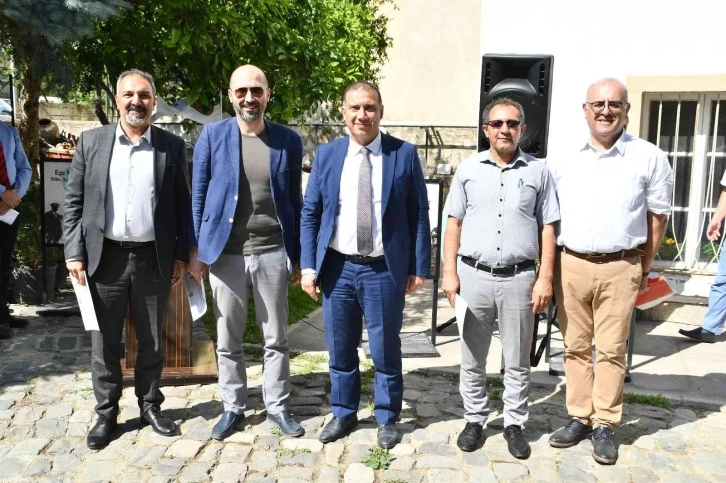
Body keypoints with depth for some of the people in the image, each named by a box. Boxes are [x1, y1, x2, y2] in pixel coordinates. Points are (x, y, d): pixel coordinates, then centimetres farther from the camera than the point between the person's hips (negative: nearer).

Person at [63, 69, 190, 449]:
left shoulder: (172, 146, 3)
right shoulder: (91, 141, 3)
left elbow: (182, 204, 4)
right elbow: (74, 201, 3)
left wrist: (182, 255, 0)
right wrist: (74, 251, -3)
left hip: (154, 258, 0)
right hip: (105, 257, 0)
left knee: (152, 341, 12)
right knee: (105, 342, 10)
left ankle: (150, 406, 29)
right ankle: (106, 413, 25)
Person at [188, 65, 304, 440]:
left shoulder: (289, 140, 3)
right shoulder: (212, 136, 0)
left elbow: (295, 199, 7)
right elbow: (198, 194, 3)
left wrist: (299, 257, 6)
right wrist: (196, 249, -1)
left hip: (272, 253, 1)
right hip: (225, 253, 0)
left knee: (276, 338, 10)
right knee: (228, 340, 11)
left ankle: (277, 406, 26)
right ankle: (233, 407, 27)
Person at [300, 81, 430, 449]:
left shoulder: (405, 154, -3)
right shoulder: (326, 154, 3)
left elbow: (419, 214, -1)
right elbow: (310, 213, 5)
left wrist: (419, 267, -4)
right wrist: (308, 265, -2)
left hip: (384, 270, -2)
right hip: (337, 267, 2)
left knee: (385, 349, 11)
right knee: (340, 348, 15)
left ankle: (386, 417, 31)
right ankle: (343, 412, 35)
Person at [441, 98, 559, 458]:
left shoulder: (538, 171, 4)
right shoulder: (468, 169, 5)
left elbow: (547, 228, 4)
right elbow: (454, 224, 5)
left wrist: (545, 278, -3)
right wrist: (450, 273, -2)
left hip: (519, 278, 0)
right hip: (474, 276, 1)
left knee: (517, 361, 11)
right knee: (472, 359, 11)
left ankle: (514, 424, 26)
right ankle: (474, 420, 27)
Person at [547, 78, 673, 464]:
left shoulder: (649, 157, -1)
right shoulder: (563, 158, 4)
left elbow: (658, 215, 5)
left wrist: (645, 268, 4)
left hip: (620, 268, -2)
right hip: (570, 265, 2)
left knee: (610, 350, 4)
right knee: (575, 347, 10)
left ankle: (604, 426, 16)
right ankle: (579, 418, 22)